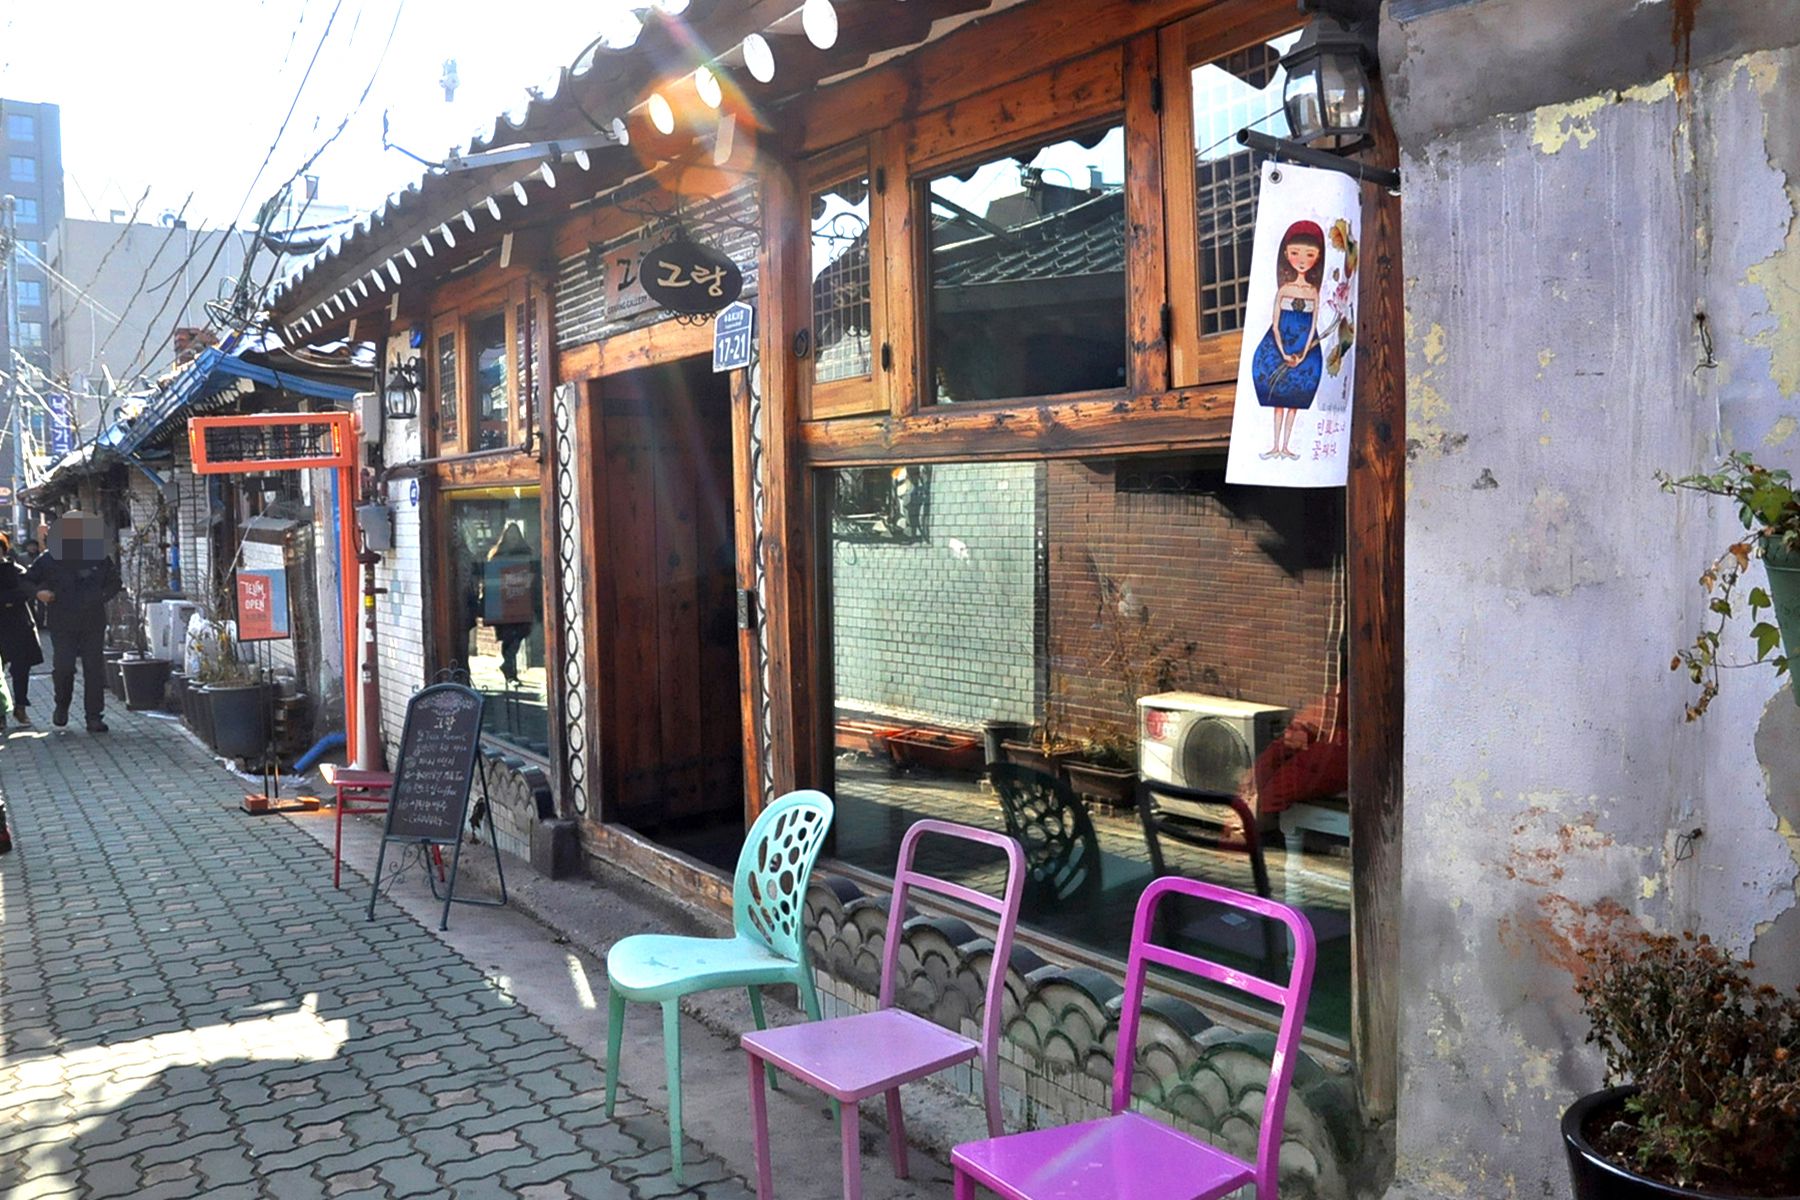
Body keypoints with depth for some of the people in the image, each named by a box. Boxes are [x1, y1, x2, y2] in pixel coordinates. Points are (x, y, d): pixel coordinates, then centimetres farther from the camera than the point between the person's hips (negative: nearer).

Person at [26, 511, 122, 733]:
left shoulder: (100, 558, 5)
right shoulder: (49, 560, 1)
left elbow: (114, 583, 19)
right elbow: (26, 581, 11)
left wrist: (101, 597, 3)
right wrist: (39, 592, -8)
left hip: (93, 623, 1)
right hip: (61, 624, -1)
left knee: (94, 669, -1)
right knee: (63, 666, -8)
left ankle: (94, 717, 5)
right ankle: (62, 705, 21)